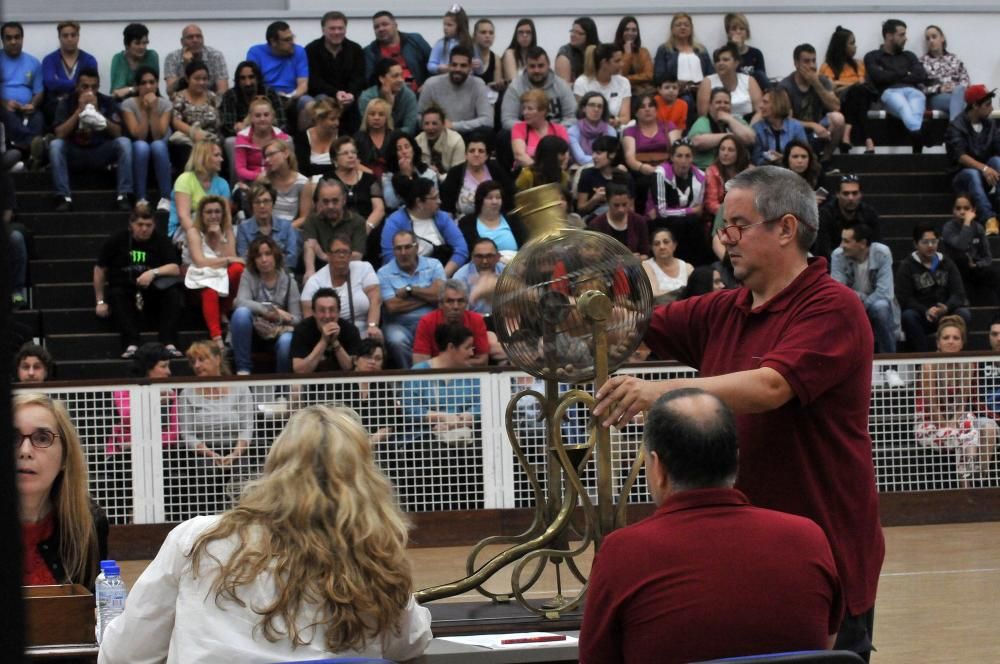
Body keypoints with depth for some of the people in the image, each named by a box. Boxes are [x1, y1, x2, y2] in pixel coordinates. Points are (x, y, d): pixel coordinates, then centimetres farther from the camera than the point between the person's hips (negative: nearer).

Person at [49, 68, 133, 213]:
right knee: (55, 145, -30)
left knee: (124, 142, -26)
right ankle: (64, 197, -30)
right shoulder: (67, 103, -4)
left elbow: (117, 133, -10)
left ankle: (123, 195, -26)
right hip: (75, 154, -1)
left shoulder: (106, 102, -1)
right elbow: (59, 134, -16)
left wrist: (96, 111, -20)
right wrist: (79, 110, -20)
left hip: (101, 153, 1)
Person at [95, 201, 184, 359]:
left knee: (173, 293, -28)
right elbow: (100, 269, 8)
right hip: (123, 289, -1)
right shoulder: (117, 240, 2)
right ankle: (131, 345, -46)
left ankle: (169, 344, -38)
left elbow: (175, 269, -8)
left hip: (152, 291, 1)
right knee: (117, 296, -34)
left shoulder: (161, 241, 3)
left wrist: (154, 272, -27)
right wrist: (100, 301, 5)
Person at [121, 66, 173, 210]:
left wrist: (153, 110, -24)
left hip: (160, 154, 1)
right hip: (137, 153, -1)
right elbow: (139, 136, -20)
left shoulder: (165, 105, -7)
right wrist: (145, 110, -23)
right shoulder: (128, 104, -10)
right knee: (142, 146, -35)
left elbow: (158, 136, -19)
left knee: (157, 145, -34)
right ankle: (141, 199, -32)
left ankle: (166, 198, -31)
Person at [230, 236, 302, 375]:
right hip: (253, 334, 0)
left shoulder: (288, 282, 2)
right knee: (242, 312, -31)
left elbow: (297, 319, -1)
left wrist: (279, 318, -23)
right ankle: (243, 370, -24)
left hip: (278, 333, 0)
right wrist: (272, 310, -25)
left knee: (287, 341, -35)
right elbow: (240, 302, -18)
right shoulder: (248, 275, 1)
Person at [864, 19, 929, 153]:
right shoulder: (872, 57, 22)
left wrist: (892, 75, 5)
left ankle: (917, 152, -64)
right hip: (890, 92, -3)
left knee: (916, 113, -37)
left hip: (913, 90, 3)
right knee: (905, 110, -42)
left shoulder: (909, 56, 33)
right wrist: (905, 74, 13)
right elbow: (879, 77, 1)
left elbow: (922, 76, 15)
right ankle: (919, 135, -70)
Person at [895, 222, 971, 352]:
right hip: (920, 315, -2)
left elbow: (959, 294, 1)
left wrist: (946, 308, -22)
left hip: (945, 314, 2)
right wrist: (925, 311, -26)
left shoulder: (947, 263, 12)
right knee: (908, 316, -35)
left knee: (964, 314, -27)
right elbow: (904, 299, -9)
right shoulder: (906, 266, 3)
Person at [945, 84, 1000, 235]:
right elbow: (960, 156, -21)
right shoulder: (957, 127, -9)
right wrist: (983, 168, -37)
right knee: (973, 174, -36)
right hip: (962, 176, -4)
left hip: (986, 174, 4)